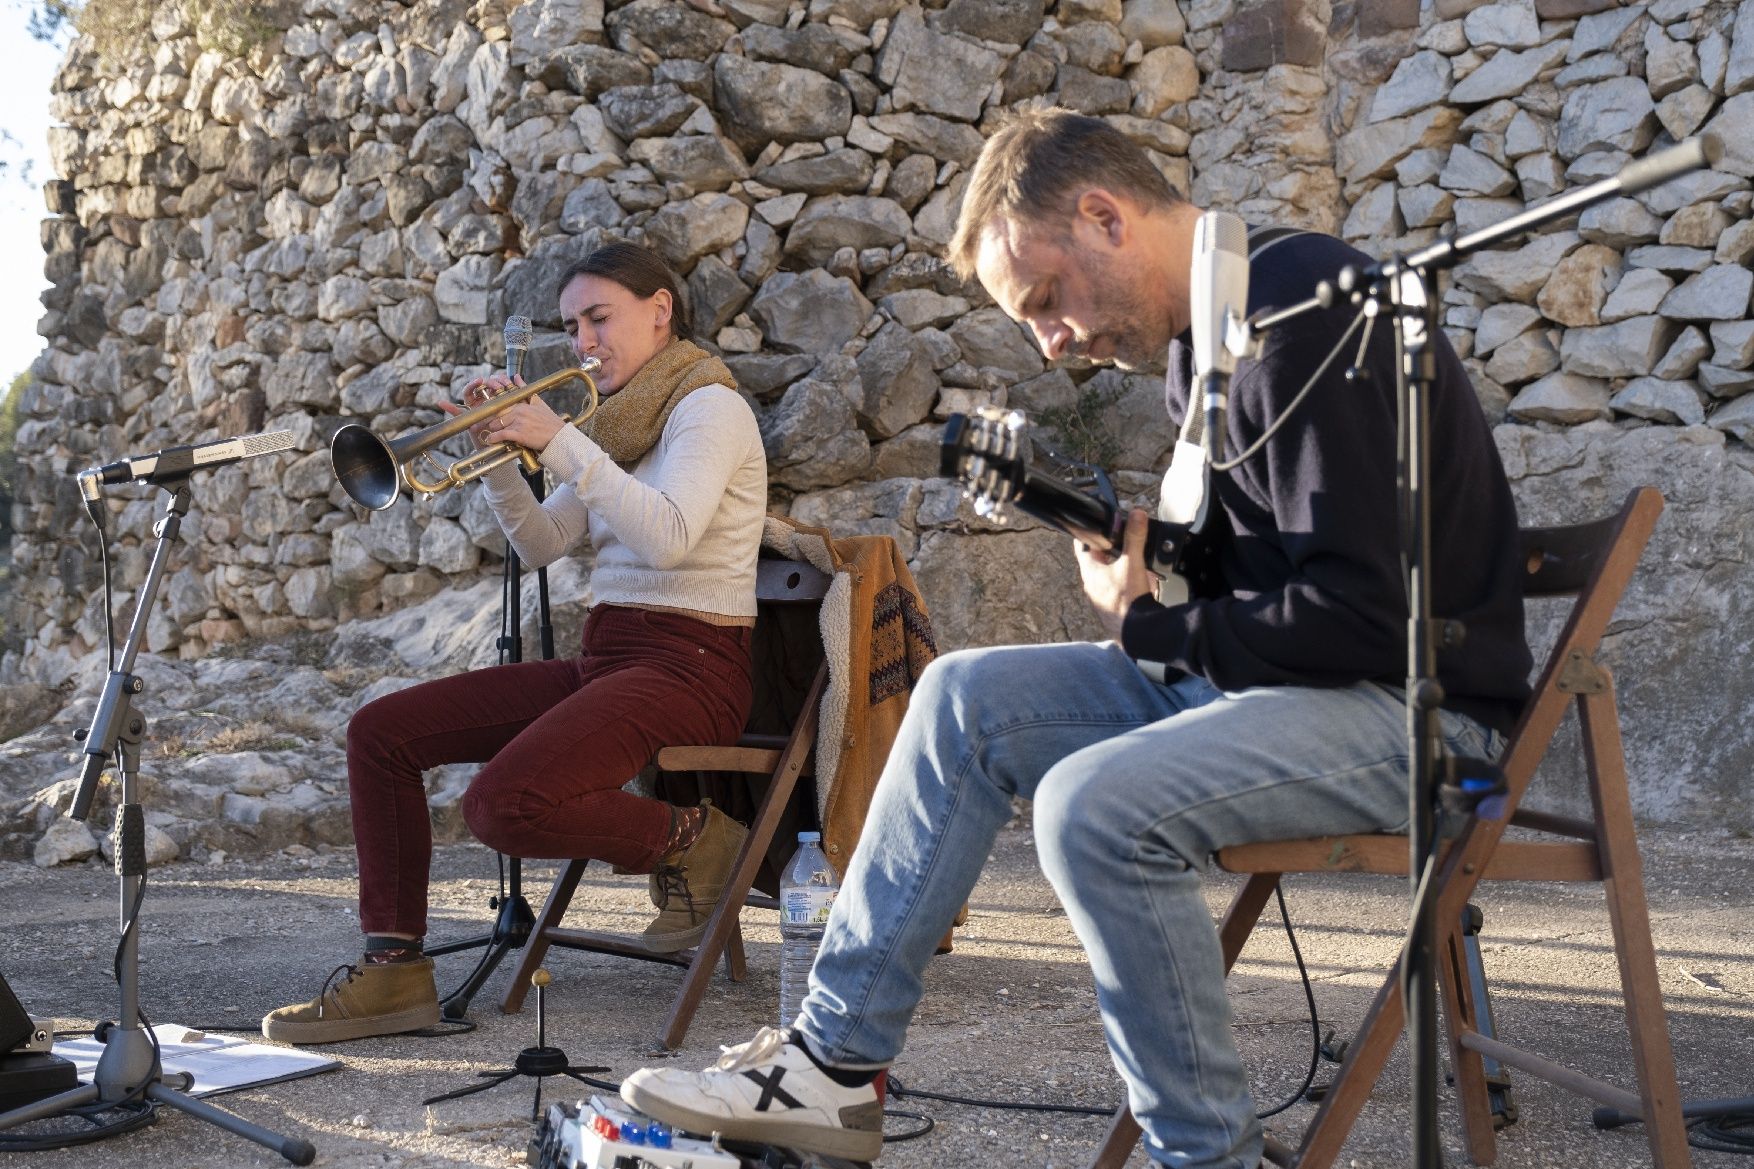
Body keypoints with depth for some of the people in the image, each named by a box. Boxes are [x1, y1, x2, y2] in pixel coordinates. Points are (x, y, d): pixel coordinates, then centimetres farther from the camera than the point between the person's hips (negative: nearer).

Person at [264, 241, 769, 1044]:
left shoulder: (708, 406, -6)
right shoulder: (618, 426, 19)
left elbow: (668, 535, -23)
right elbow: (542, 544, 15)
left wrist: (561, 443, -19)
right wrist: (498, 455, 0)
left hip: (688, 667, -9)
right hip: (603, 658, 9)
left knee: (504, 804, -31)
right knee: (379, 733, -1)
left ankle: (686, 840, -5)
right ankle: (394, 967, -1)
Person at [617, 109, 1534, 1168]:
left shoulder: (1310, 318, -21)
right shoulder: (1206, 338, 10)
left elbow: (1360, 615, -25)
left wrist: (1148, 623, -13)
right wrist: (1129, 536, -1)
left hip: (1418, 699, -10)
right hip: (1261, 672, 10)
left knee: (1095, 804, -31)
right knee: (966, 697, 4)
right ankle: (838, 1063, 6)